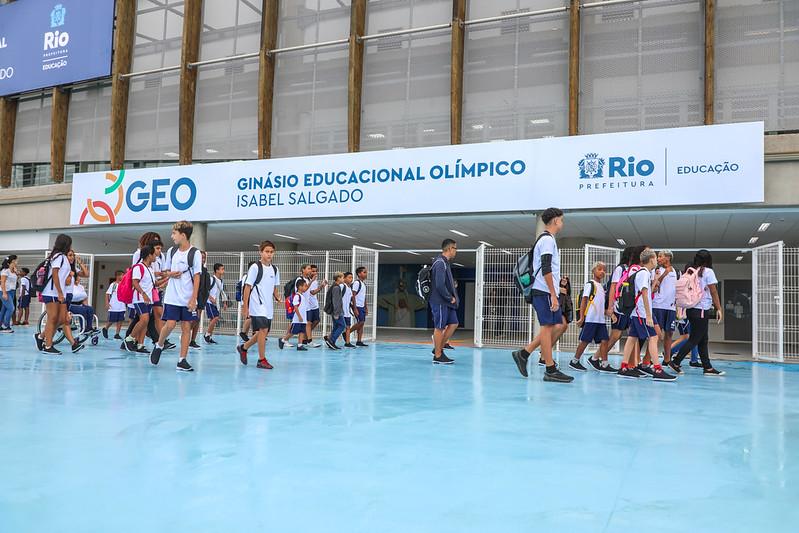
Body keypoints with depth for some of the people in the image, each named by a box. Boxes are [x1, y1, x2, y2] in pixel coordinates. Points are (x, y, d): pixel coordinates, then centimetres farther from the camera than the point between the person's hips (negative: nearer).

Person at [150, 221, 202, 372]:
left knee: (186, 327, -1)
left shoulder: (195, 253, -5)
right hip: (172, 297, 2)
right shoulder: (171, 251, 8)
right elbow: (166, 271, 20)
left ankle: (182, 360, 4)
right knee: (170, 324, -6)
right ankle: (159, 346, 22)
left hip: (188, 299, -2)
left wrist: (193, 299, -12)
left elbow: (196, 277, -7)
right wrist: (170, 274, -5)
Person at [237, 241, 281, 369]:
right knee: (263, 330, -15)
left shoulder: (274, 269, 11)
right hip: (257, 305, -7)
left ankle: (243, 347, 35)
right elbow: (247, 287, -7)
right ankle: (262, 360, -6)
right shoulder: (255, 267, -7)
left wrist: (277, 297, 2)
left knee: (262, 332, 12)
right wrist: (245, 306, -10)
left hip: (268, 307, 7)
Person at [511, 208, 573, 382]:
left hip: (546, 292, 10)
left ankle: (523, 354, 10)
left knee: (557, 325, 9)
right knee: (548, 327, -7)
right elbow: (546, 269, -18)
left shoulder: (546, 239, 22)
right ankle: (550, 371, -3)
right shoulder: (547, 239, -9)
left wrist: (555, 292, 24)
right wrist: (553, 295, -20)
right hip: (545, 292, -10)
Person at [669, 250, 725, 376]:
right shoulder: (708, 272, -6)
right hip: (702, 310, -7)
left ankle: (708, 368, 14)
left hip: (691, 308, 7)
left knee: (703, 340, 11)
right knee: (694, 339, -1)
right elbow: (713, 292, -6)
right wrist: (719, 309, -2)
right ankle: (676, 362, -2)